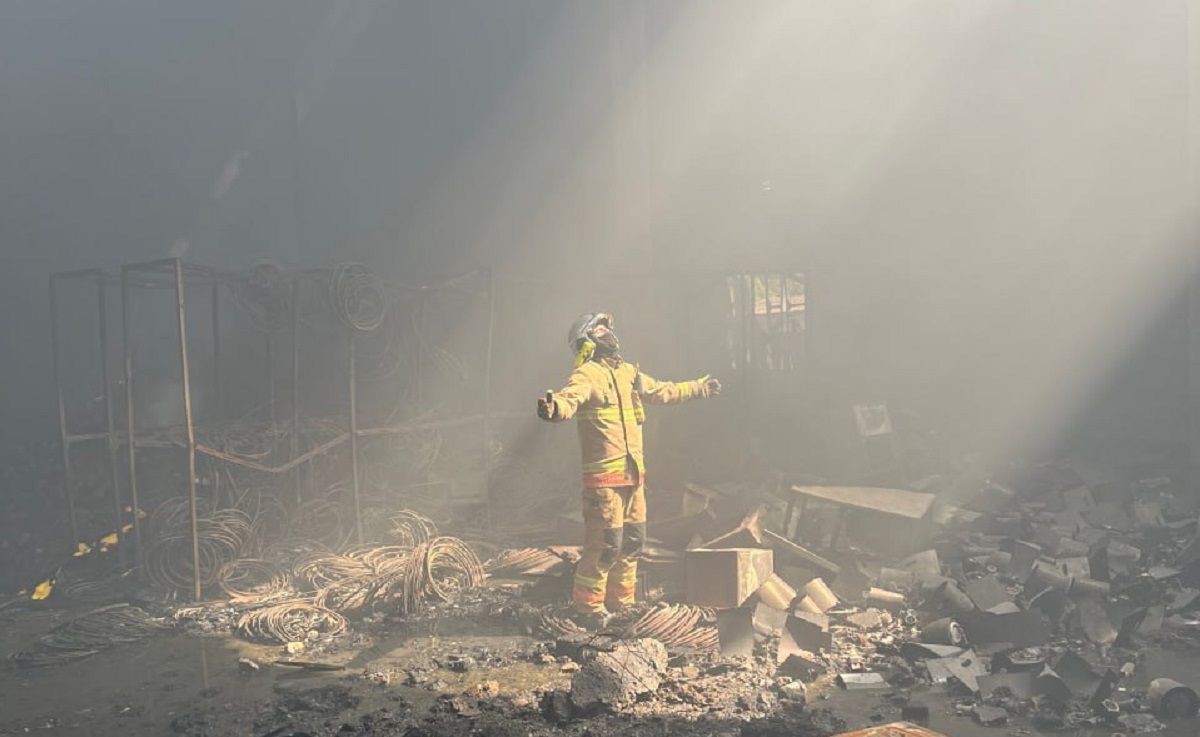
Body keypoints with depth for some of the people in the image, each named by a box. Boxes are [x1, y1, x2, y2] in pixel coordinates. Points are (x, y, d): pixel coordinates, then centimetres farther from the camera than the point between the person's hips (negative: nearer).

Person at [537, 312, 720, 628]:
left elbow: (664, 391, 32)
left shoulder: (629, 373, 16)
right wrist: (554, 407, -56)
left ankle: (620, 603, 31)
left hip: (634, 473, 9)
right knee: (605, 544, -6)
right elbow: (570, 398, -32)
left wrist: (699, 388, 42)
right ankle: (587, 608, 10)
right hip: (603, 476, -8)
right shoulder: (587, 374, -11)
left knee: (633, 541, 16)